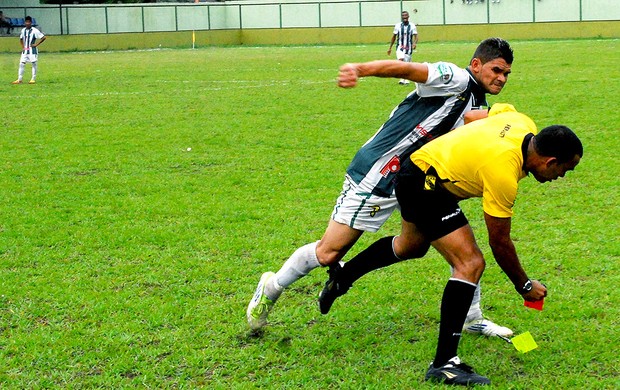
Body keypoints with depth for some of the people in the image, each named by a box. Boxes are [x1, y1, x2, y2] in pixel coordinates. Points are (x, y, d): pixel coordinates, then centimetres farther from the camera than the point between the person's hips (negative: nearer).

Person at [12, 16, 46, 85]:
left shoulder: (34, 30, -11)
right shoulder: (23, 30, 7)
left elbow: (43, 37, -12)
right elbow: (21, 39, 25)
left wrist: (36, 44, -12)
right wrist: (22, 46, 12)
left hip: (32, 50, -5)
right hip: (25, 50, 5)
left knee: (34, 64, 2)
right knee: (21, 64, 1)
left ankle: (33, 79, 8)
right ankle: (19, 79, 4)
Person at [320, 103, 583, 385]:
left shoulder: (523, 123, -11)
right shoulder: (504, 174, -32)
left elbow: (496, 110, 13)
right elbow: (500, 243, -21)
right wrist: (525, 286, -9)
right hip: (425, 185, -11)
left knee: (411, 245, 34)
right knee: (470, 264, -20)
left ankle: (341, 277, 54)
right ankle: (443, 364, -19)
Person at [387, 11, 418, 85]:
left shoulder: (412, 26, -1)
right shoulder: (398, 25, 2)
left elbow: (415, 36, -6)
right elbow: (394, 36, 10)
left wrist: (415, 43, -28)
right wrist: (390, 48, 12)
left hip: (408, 48, 1)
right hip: (400, 47, -1)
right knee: (400, 60, -25)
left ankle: (406, 80, 24)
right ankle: (402, 78, -24)